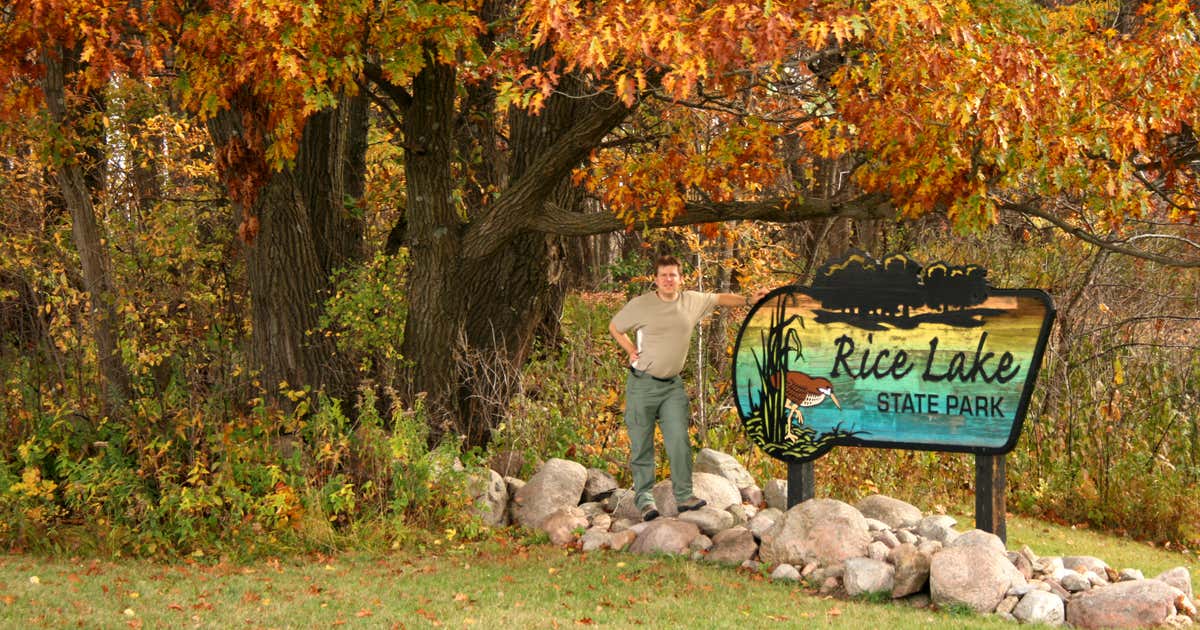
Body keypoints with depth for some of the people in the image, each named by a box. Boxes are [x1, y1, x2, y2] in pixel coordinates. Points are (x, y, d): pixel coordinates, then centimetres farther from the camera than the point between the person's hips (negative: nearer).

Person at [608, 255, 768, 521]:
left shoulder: (692, 301, 4)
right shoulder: (641, 305, -6)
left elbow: (720, 298, 16)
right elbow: (614, 326, 7)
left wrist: (748, 300, 6)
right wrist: (631, 350, -4)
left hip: (673, 384, 3)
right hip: (643, 384, -3)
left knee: (679, 441, -3)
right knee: (642, 445, 0)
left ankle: (684, 495, 2)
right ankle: (644, 497, 6)